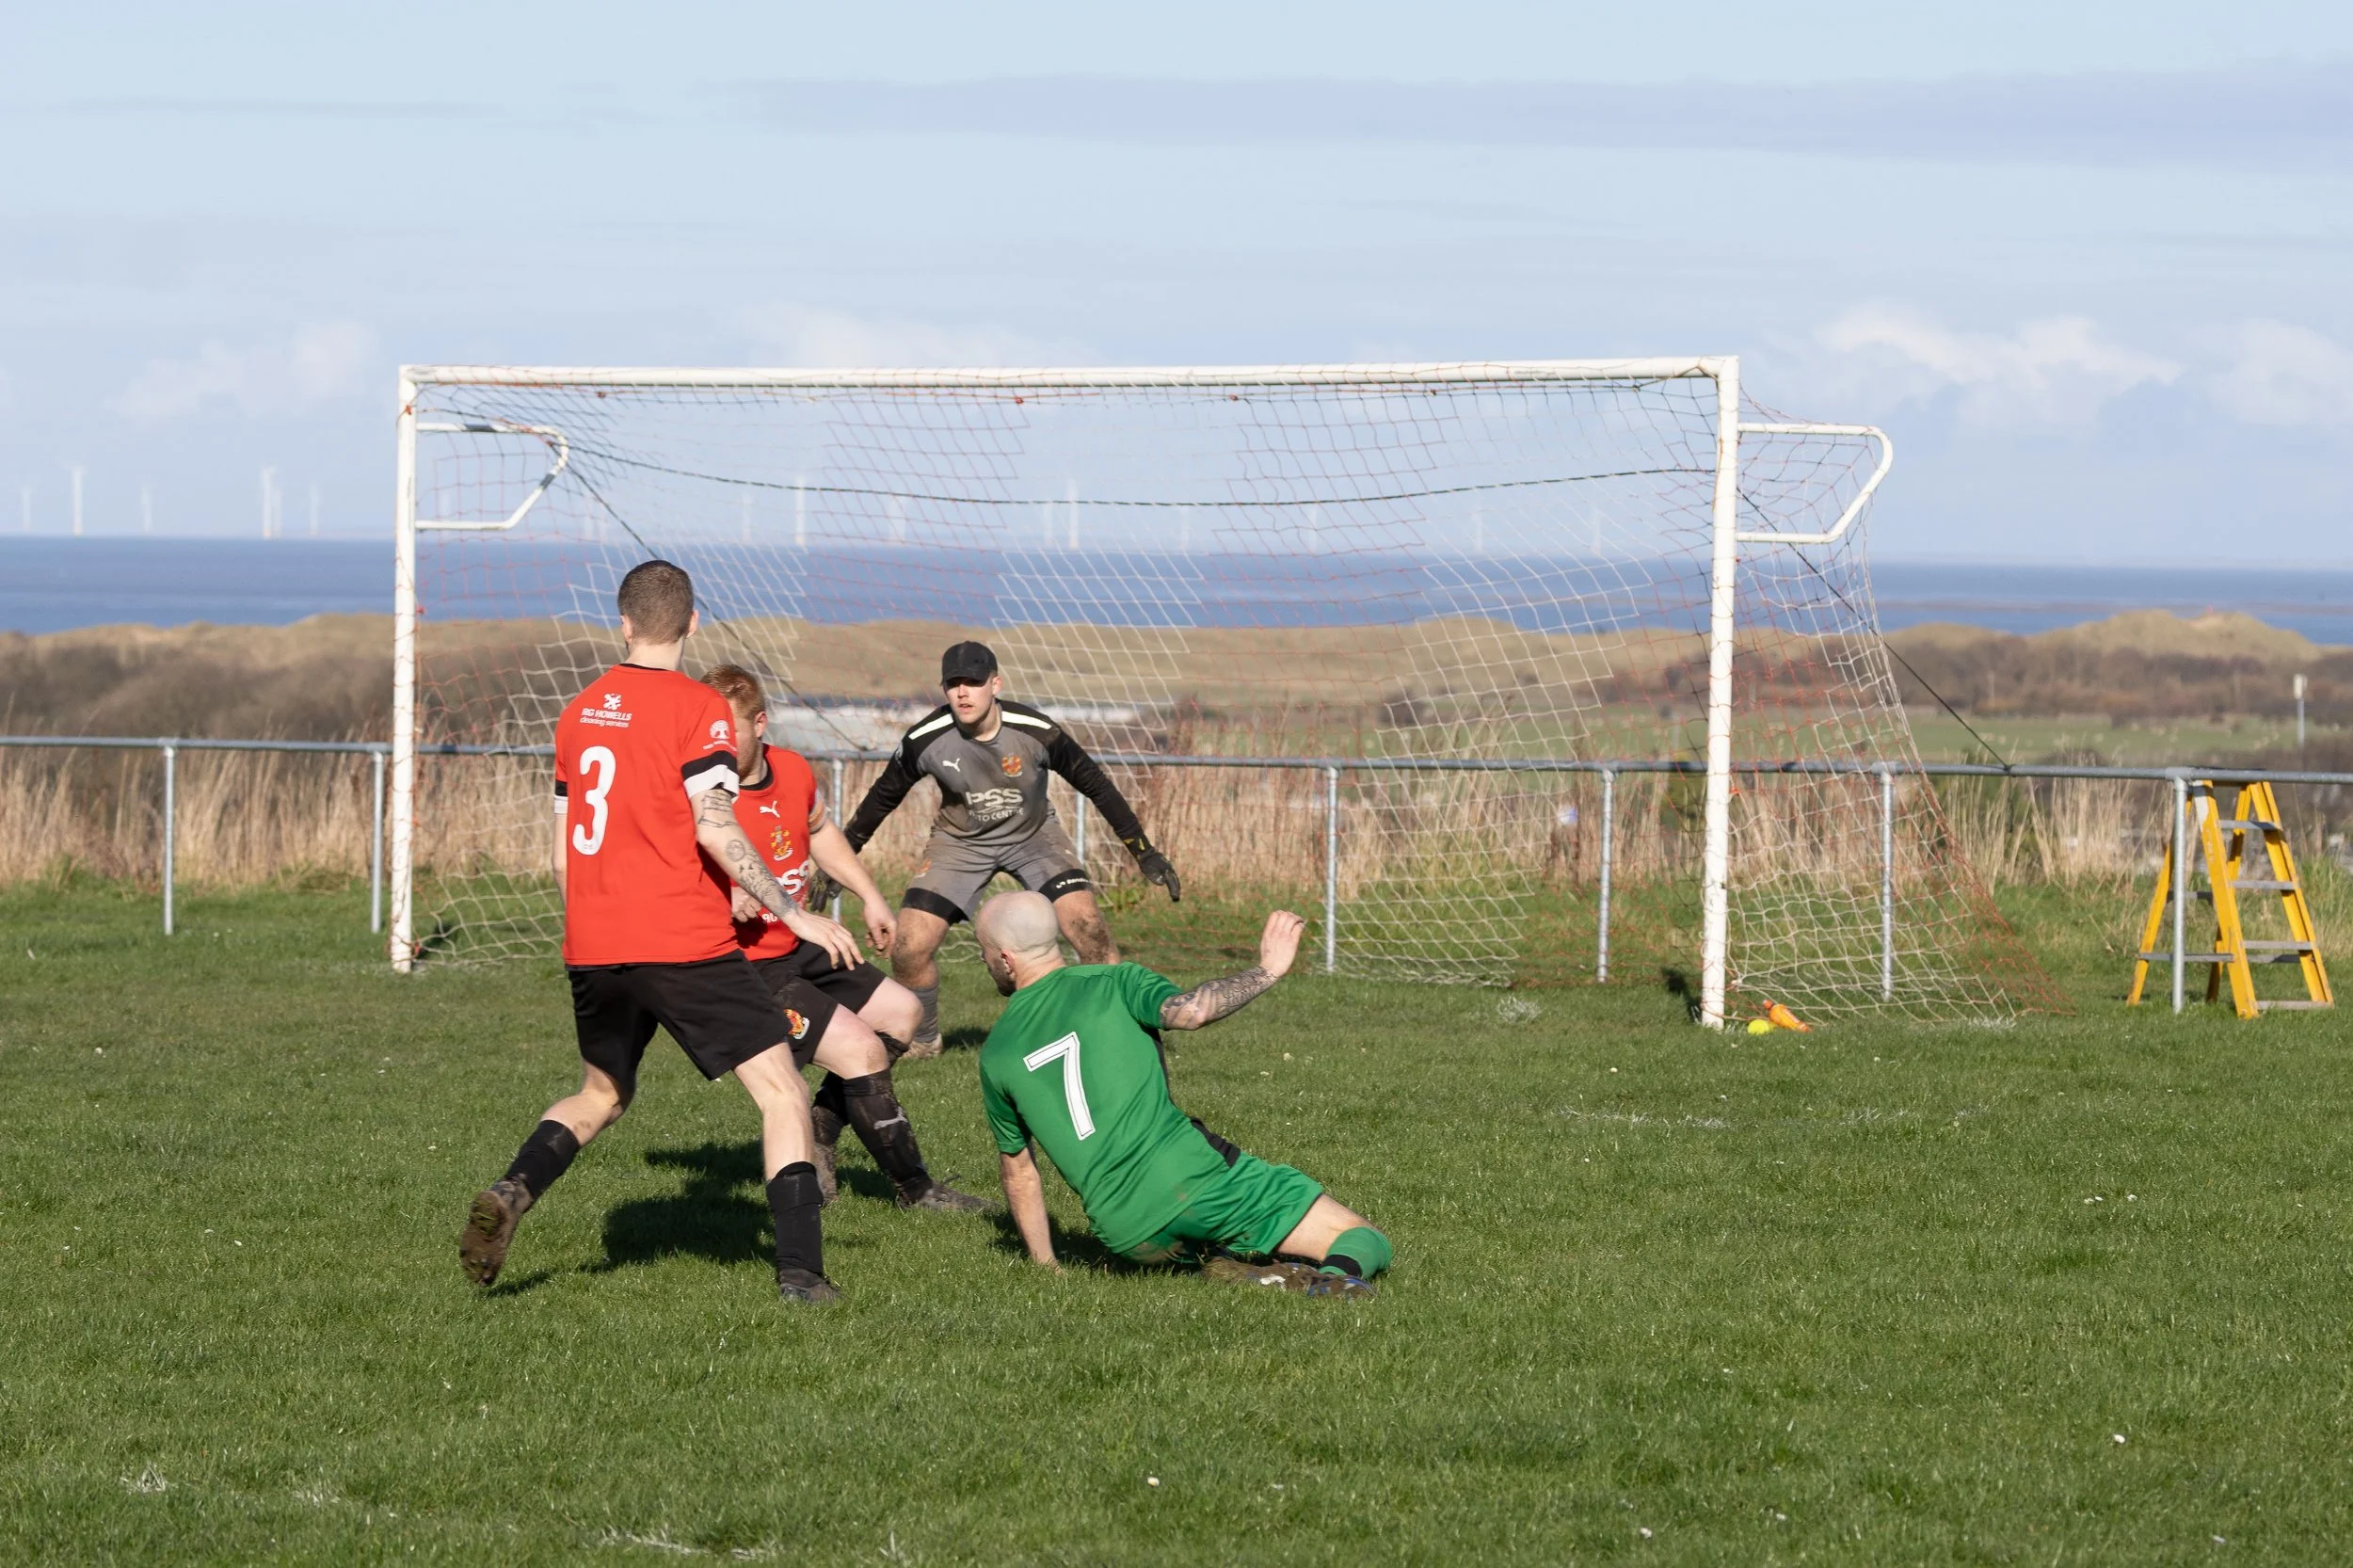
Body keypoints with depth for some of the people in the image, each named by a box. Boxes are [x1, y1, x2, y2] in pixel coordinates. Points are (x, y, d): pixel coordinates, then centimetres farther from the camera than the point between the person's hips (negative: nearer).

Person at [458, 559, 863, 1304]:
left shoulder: (580, 711, 11)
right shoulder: (698, 709, -8)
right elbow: (715, 828, -18)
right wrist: (794, 914, -13)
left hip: (592, 949, 6)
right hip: (684, 946, -6)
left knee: (601, 1096, 25)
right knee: (782, 1092, 1)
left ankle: (510, 1194, 0)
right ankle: (800, 1270, -10)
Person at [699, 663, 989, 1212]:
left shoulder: (793, 771, -3)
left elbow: (820, 831, 20)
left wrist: (870, 898, 22)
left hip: (798, 950, 9)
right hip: (745, 968, -9)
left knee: (900, 1013, 18)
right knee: (859, 1049, -15)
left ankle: (813, 1134, 18)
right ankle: (914, 1188, 0)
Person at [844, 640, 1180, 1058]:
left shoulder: (1036, 732, -25)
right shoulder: (925, 740, -23)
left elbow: (1095, 785, -11)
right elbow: (883, 798, -4)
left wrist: (1145, 852, -8)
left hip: (1033, 835, -1)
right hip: (960, 840, 1)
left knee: (1086, 925, -23)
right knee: (909, 949, -13)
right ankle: (922, 1038, 16)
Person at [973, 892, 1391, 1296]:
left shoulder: (995, 1056, 13)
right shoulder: (1112, 982, 3)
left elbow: (1019, 1171, 20)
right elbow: (1192, 1010, -15)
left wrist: (1045, 1266, 30)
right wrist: (1266, 970, 0)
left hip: (1125, 1234, 3)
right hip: (1191, 1175, -3)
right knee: (1365, 1241, 2)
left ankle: (1229, 1262, -3)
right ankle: (1341, 1271, -35)